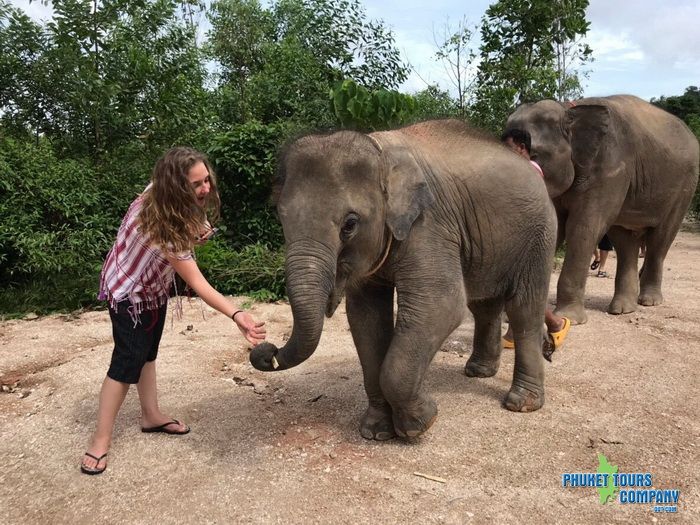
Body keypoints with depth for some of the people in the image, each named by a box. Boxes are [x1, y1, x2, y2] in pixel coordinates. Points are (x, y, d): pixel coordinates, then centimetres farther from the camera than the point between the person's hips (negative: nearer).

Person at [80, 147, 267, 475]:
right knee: (128, 359, -6)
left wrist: (196, 230, -12)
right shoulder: (160, 222, -41)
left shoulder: (160, 194, -18)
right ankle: (101, 439, 7)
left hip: (154, 283, 8)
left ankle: (151, 416, 30)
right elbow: (197, 284, -42)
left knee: (148, 351, 16)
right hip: (128, 289, -8)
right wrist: (237, 315, -52)